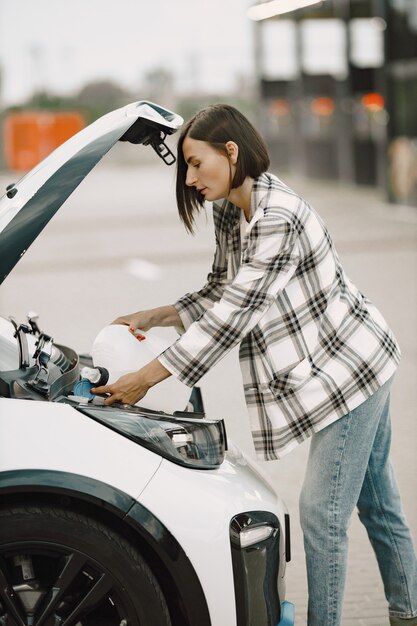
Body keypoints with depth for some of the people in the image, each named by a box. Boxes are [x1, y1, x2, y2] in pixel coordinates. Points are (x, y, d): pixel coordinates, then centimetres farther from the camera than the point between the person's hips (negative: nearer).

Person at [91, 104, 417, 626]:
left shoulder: (277, 219, -26)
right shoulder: (229, 215, 5)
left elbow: (233, 315, -27)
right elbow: (220, 293, 17)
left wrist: (145, 378, -23)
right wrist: (154, 317, 4)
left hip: (350, 368, -10)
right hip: (354, 367, 10)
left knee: (321, 510, -8)